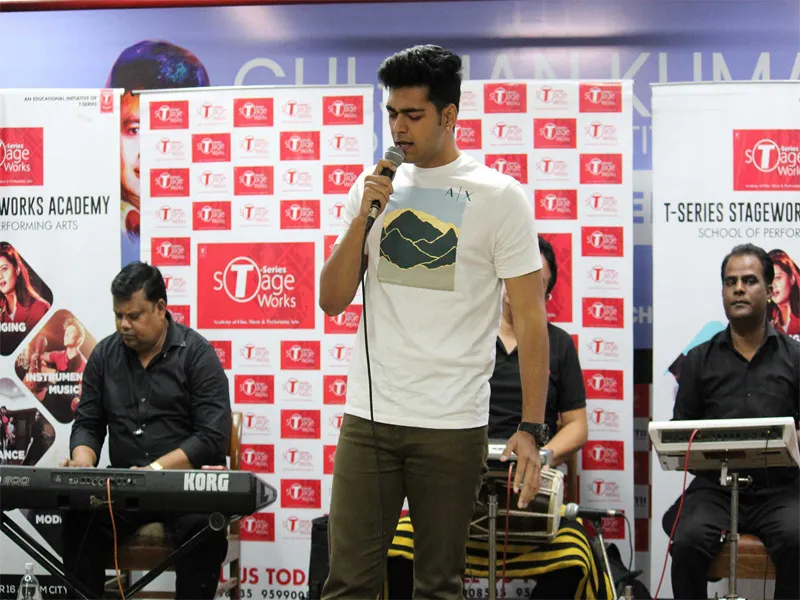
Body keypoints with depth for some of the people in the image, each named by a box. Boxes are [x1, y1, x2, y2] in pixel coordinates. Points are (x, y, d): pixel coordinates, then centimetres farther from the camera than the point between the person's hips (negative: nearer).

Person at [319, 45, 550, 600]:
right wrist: (363, 218, -5)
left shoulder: (500, 197, -2)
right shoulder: (373, 188, 10)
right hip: (368, 416, 3)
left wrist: (531, 429, -11)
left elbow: (530, 320, -4)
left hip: (453, 427, -3)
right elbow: (333, 301, 9)